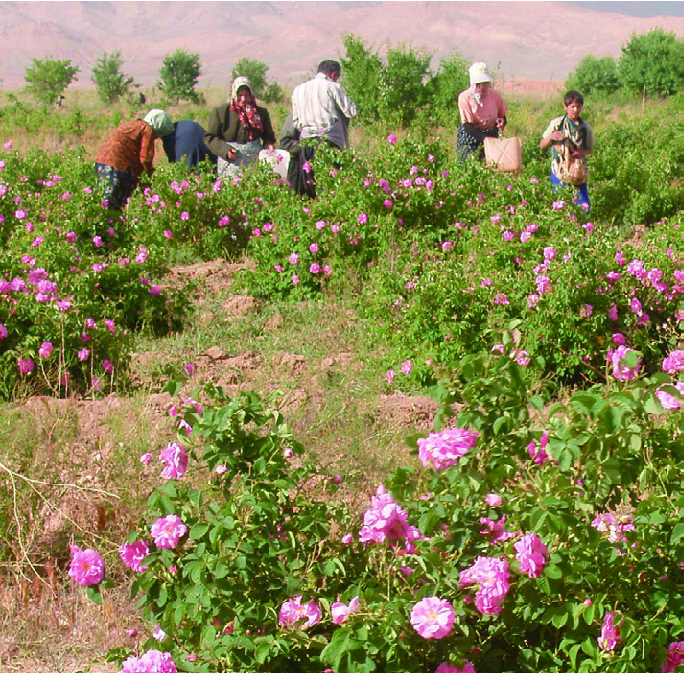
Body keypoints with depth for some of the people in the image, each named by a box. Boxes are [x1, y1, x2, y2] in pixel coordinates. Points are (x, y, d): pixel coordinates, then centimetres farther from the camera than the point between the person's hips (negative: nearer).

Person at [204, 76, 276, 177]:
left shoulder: (261, 112, 13)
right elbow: (209, 138, 4)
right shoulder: (220, 112, 4)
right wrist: (225, 150, -11)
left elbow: (268, 135, 24)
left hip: (255, 162, 2)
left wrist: (269, 144, 1)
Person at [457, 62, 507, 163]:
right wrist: (485, 139, -34)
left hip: (491, 134, 3)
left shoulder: (495, 95, -5)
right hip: (469, 136, -3)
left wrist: (501, 122, -15)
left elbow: (502, 116, 11)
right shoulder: (465, 97, -17)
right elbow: (468, 126, -21)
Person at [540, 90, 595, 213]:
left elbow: (590, 148, 13)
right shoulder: (557, 123, -1)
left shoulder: (585, 127, 4)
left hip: (578, 171, 2)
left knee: (584, 207, -2)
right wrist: (551, 137, -18)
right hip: (560, 170, -2)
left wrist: (582, 152, -10)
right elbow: (542, 145, 4)